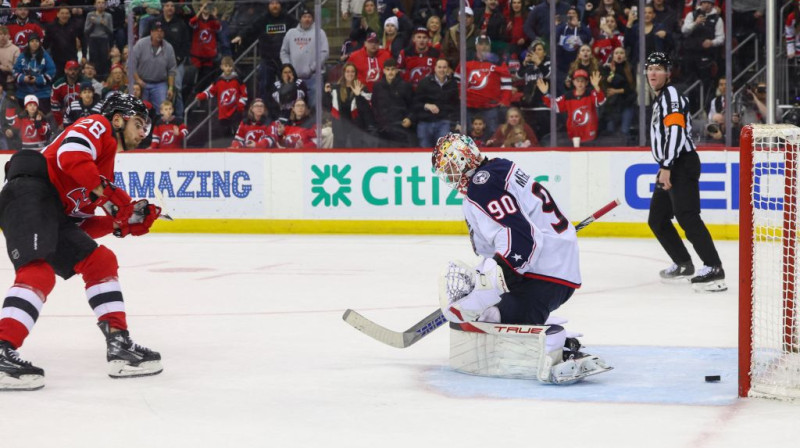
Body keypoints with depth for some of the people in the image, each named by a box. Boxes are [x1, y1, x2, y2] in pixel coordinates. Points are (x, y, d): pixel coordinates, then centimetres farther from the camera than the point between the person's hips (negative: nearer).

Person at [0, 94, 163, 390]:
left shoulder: (104, 165, 32)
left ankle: (119, 346, 8)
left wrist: (123, 223, 14)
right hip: (31, 194, -10)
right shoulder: (98, 126, 7)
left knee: (100, 262, 11)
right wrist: (108, 193, -14)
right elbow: (69, 155, -16)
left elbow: (80, 224, 25)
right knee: (39, 272, -27)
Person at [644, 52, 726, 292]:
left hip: (682, 166, -11)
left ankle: (714, 268, -28)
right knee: (657, 219, 14)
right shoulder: (660, 99, 23)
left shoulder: (671, 95, -8)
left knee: (687, 217, -21)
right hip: (670, 168, 11)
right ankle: (683, 265, 22)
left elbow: (675, 131, -21)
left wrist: (666, 167, -27)